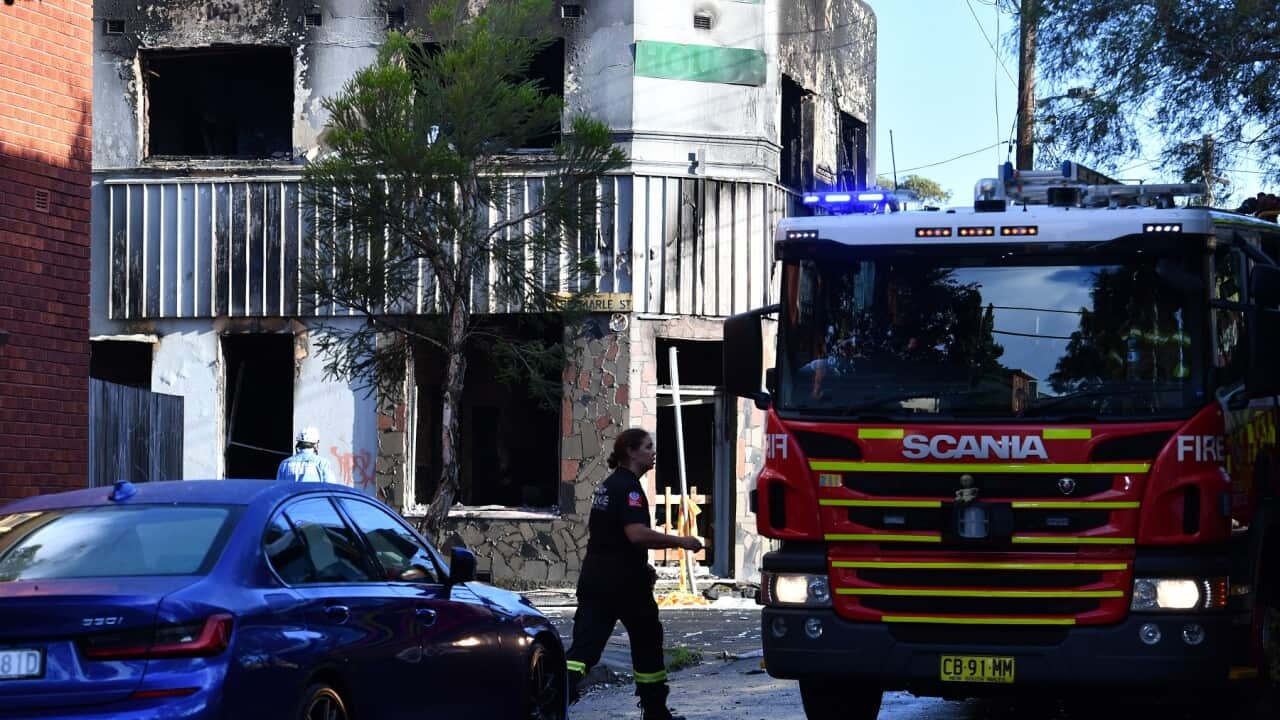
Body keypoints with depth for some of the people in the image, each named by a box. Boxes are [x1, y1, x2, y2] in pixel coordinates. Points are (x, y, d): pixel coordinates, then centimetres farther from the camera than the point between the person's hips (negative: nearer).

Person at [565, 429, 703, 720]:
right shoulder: (629, 487, -13)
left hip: (593, 577, 8)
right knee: (647, 641, 11)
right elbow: (637, 533, -25)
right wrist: (680, 542, -17)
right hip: (625, 581, -8)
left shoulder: (607, 486, 17)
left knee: (584, 645, -4)